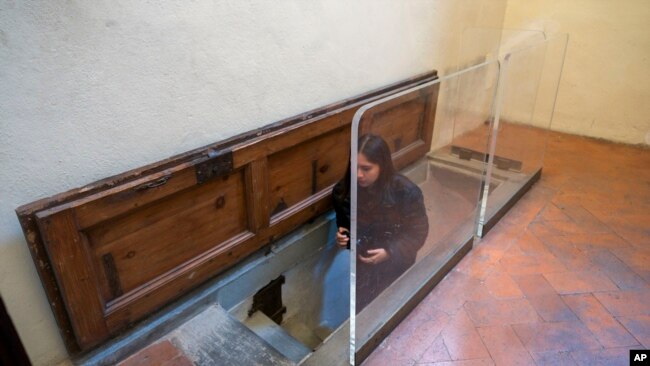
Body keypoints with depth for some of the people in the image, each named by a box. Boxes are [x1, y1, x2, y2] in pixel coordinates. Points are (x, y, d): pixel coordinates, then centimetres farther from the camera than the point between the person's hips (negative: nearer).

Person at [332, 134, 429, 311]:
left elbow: (419, 232, -14)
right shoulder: (344, 189, -16)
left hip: (396, 263, -2)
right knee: (361, 309, 14)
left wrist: (390, 252, -26)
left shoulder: (406, 192, -25)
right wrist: (342, 235, -19)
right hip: (363, 261, 2)